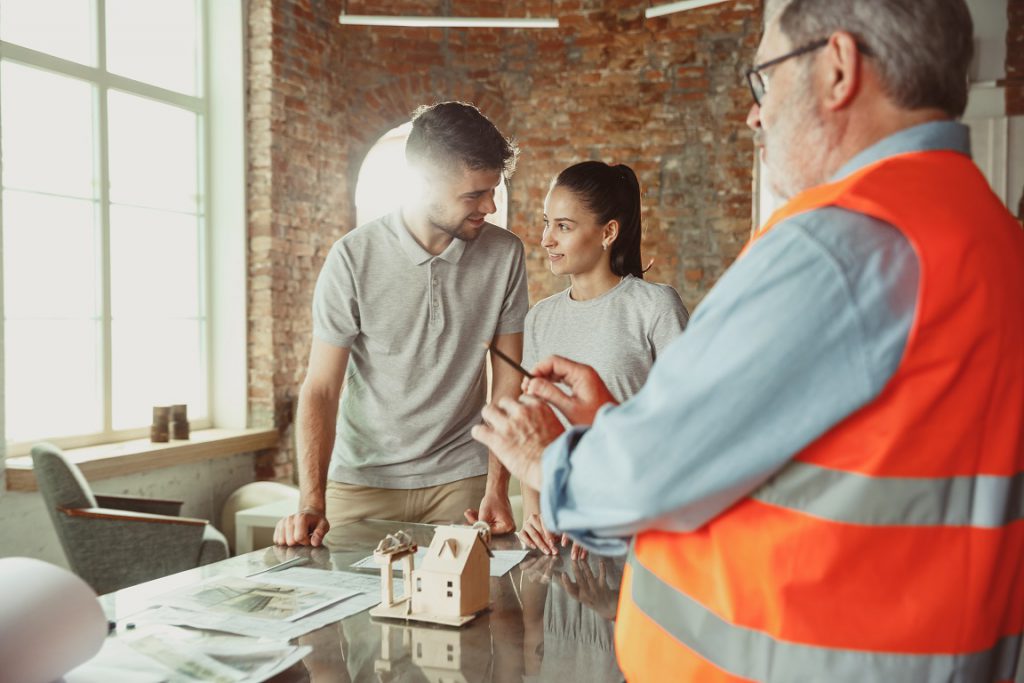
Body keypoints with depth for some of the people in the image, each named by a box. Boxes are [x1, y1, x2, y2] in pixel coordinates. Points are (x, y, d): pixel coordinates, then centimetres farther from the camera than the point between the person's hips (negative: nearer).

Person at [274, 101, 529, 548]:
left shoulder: (504, 255, -7)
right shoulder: (354, 257, -13)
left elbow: (508, 383, -2)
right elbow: (321, 389, -11)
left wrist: (497, 489, -9)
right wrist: (312, 503, -21)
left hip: (461, 479, 1)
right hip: (362, 479, -1)